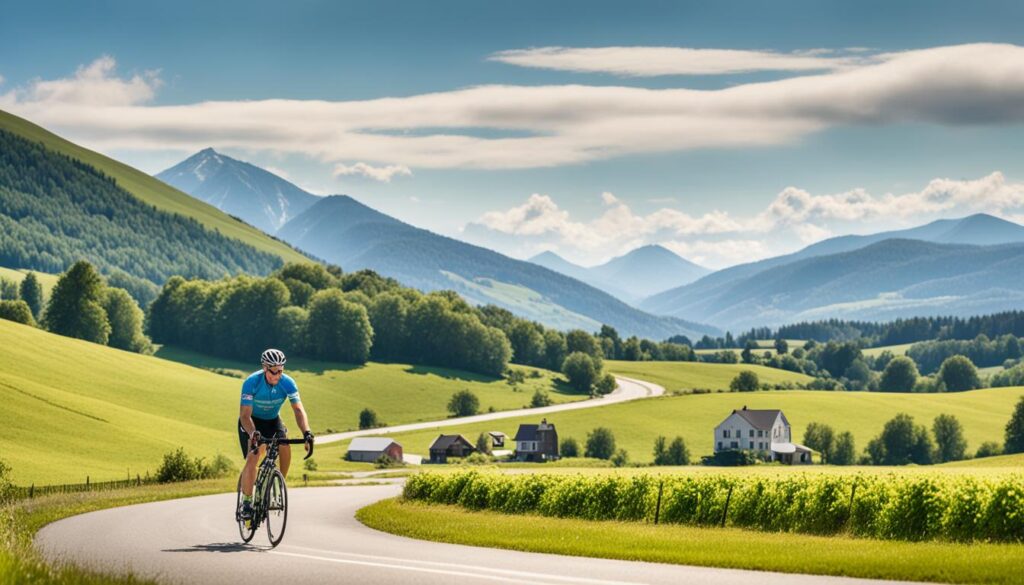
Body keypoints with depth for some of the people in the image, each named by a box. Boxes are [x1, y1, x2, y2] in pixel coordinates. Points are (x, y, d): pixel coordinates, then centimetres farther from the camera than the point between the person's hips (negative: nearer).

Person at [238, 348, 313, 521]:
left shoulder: (287, 383, -24)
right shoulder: (252, 382, -31)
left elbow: (298, 410, -27)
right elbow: (245, 415, -34)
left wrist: (306, 432, -45)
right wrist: (253, 433, -53)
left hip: (273, 420, 3)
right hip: (252, 421, -3)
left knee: (286, 449, -23)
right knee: (252, 458, -21)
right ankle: (246, 502, -10)